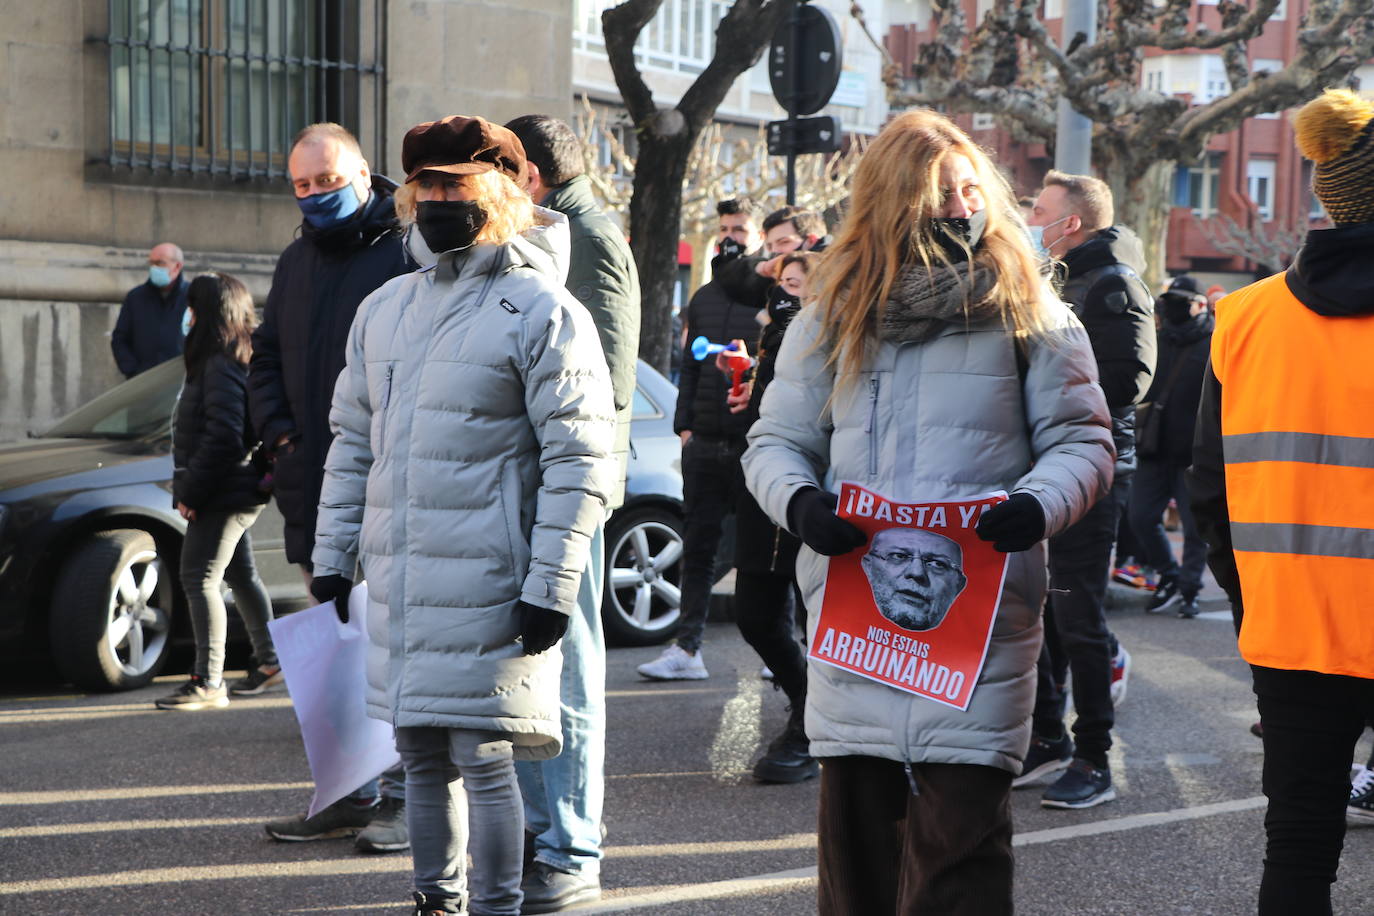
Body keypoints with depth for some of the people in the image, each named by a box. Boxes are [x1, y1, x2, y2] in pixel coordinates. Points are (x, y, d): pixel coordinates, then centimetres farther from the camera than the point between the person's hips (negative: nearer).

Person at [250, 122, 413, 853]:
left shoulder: (406, 253, -7)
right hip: (315, 492, 8)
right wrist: (280, 434, 8)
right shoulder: (296, 263, 18)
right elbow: (266, 359, 24)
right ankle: (354, 790, 20)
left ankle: (405, 796, 0)